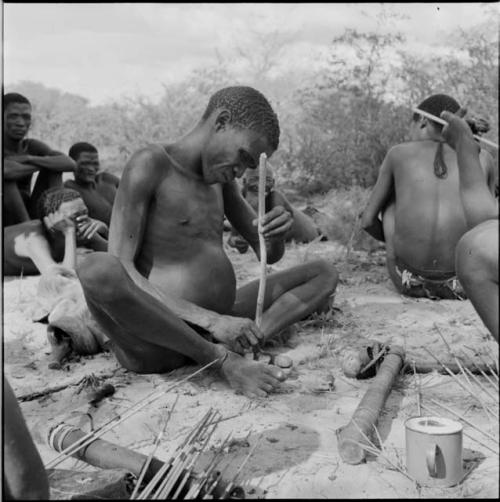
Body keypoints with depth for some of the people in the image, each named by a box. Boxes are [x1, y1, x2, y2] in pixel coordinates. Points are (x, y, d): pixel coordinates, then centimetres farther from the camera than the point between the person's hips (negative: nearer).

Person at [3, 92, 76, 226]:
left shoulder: (32, 146, 4)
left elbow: (70, 164, -13)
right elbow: (7, 171, -35)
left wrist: (28, 158, -20)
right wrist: (41, 164, -17)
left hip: (28, 212, 4)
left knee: (53, 166, -8)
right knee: (7, 177, -28)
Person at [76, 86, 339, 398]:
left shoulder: (219, 177, 14)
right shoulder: (151, 164, -8)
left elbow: (268, 255, 18)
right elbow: (120, 271, -19)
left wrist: (277, 234, -8)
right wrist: (210, 320, -27)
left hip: (218, 324, 7)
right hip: (156, 343, -7)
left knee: (324, 273, 9)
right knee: (97, 269, -37)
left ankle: (237, 348, -18)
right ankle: (223, 359, -21)